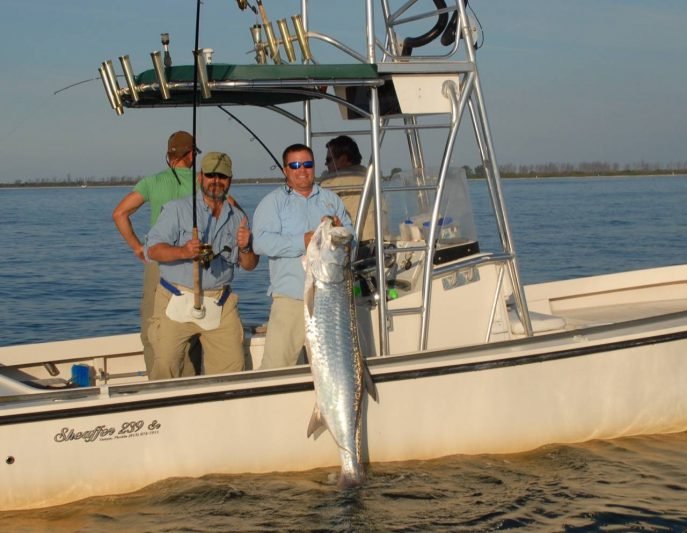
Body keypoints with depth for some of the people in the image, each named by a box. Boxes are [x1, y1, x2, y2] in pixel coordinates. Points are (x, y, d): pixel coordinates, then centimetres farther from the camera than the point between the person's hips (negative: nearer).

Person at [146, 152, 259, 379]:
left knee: (233, 366, -2)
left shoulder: (238, 217, 13)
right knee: (165, 365, -12)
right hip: (177, 301, -3)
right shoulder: (177, 209, 2)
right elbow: (153, 249, -8)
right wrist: (183, 252, -27)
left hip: (220, 304, 3)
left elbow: (249, 265, 14)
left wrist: (244, 248, -9)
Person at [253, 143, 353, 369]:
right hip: (291, 297, -4)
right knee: (277, 361, -10)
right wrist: (303, 242, -19)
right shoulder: (273, 202, 3)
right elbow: (261, 242, -12)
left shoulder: (331, 200, 16)